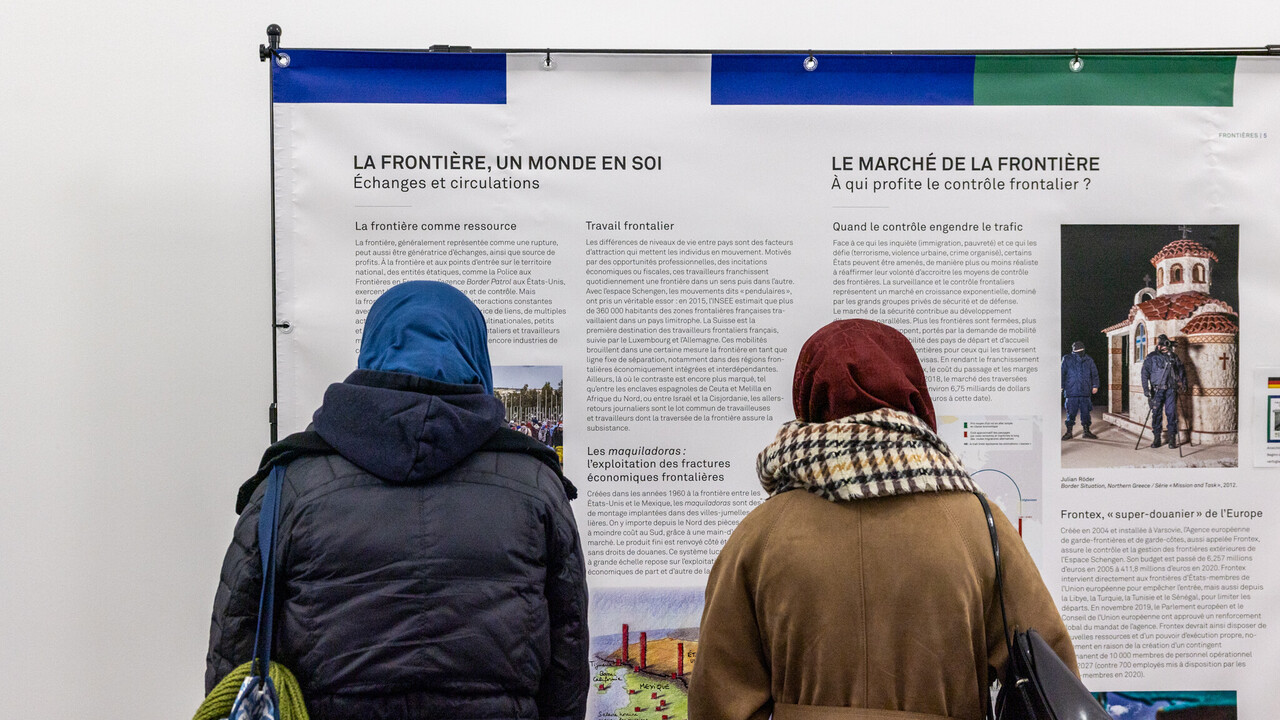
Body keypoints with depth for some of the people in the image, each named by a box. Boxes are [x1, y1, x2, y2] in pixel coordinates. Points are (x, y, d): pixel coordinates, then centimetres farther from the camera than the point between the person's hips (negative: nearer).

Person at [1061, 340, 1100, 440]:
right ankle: (1069, 432, 10)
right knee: (1071, 412, 0)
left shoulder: (1088, 360, 10)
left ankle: (1087, 431, 17)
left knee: (1086, 412, 6)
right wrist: (1061, 387, 0)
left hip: (1085, 391, 2)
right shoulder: (1067, 359, 3)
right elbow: (1062, 373, 4)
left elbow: (1094, 374, 15)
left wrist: (1095, 386, 5)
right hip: (1071, 391, -2)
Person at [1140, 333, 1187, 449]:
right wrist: (1146, 388, -11)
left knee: (1171, 413, -3)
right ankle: (1157, 438, 10)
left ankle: (1172, 438, 4)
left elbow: (1181, 371, 20)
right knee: (1157, 414, 2)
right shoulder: (1151, 358, 2)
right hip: (1157, 390, -1)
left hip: (1171, 390, 1)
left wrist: (1183, 384, 10)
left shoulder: (1174, 357, 10)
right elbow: (1145, 373, -2)